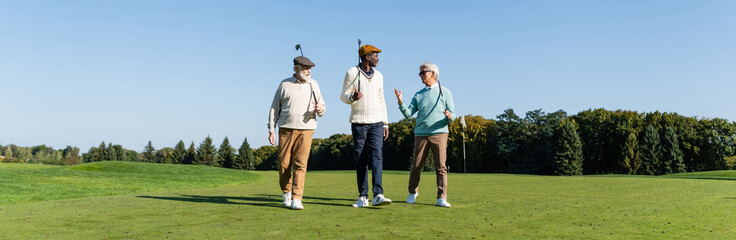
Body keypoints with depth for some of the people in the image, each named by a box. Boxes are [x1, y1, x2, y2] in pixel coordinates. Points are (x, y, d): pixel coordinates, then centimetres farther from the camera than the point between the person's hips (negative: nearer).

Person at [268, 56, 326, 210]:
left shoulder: (313, 84, 13)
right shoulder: (285, 84, 8)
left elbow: (321, 105, 18)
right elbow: (274, 108, 9)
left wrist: (320, 109, -7)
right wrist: (271, 130, 3)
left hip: (306, 129, 0)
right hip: (286, 129, 0)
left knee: (300, 164, -8)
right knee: (284, 164, 0)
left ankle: (296, 199, -6)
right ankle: (286, 192, 24)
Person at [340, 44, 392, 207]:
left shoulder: (378, 75, 13)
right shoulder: (352, 73, -1)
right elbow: (344, 96, -1)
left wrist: (385, 123, 12)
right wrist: (353, 97, -25)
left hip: (376, 122, 3)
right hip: (358, 122, -3)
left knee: (377, 156, -11)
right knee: (360, 160, 1)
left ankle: (378, 195, -17)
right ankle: (363, 197, 8)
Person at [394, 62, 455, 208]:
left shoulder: (445, 92, 10)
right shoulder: (418, 95, 17)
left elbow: (452, 114, 6)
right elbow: (408, 114, 6)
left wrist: (449, 116, -17)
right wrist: (400, 102, -11)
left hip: (439, 133, -2)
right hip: (421, 134, 2)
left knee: (441, 166, -9)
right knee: (416, 166, 3)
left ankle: (441, 198, -6)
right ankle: (412, 193, 22)